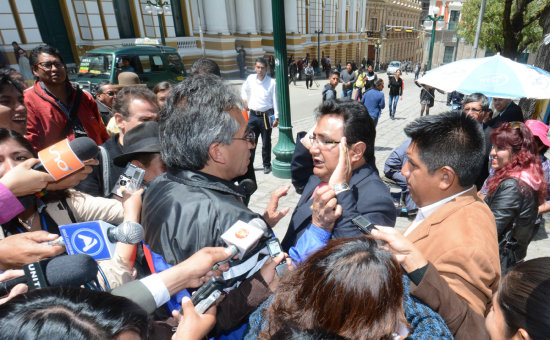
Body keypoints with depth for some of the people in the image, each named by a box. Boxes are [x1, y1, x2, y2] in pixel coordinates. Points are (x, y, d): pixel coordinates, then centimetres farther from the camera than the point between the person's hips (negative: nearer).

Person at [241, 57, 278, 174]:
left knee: (266, 143, 6)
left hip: (266, 115, -3)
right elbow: (244, 89, 25)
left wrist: (276, 117, -9)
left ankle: (267, 165, 21)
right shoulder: (250, 78, 4)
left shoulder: (271, 82, -6)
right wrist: (245, 101, 11)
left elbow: (275, 100, -5)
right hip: (253, 115, 3)